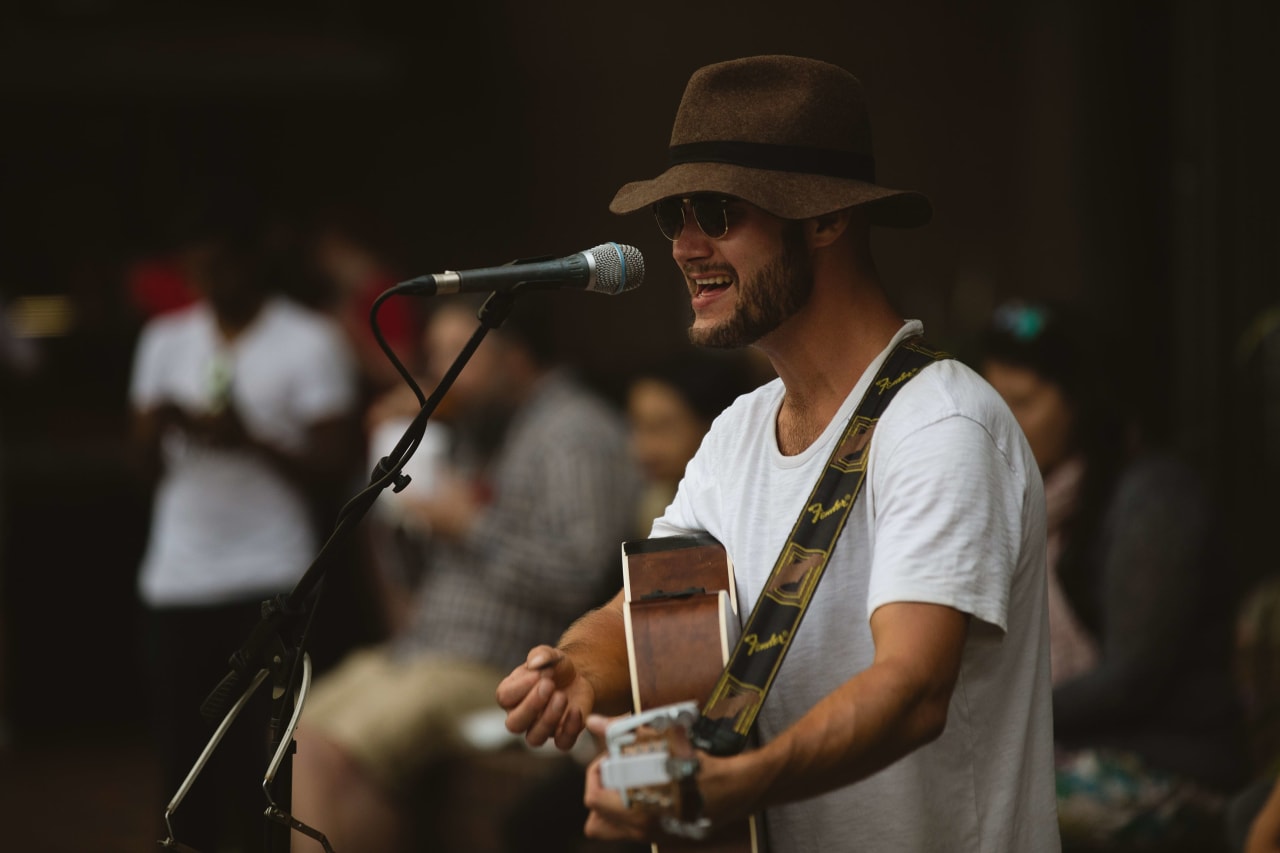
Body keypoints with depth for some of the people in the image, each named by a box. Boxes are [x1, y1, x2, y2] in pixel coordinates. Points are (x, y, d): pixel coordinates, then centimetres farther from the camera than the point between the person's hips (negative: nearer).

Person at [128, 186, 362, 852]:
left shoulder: (310, 344, -1)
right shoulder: (166, 340, 14)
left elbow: (332, 472, -4)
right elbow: (147, 466, 13)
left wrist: (252, 440, -18)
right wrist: (159, 427, -9)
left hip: (268, 585, -4)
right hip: (175, 579, 4)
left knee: (260, 763, -8)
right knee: (183, 754, 1)